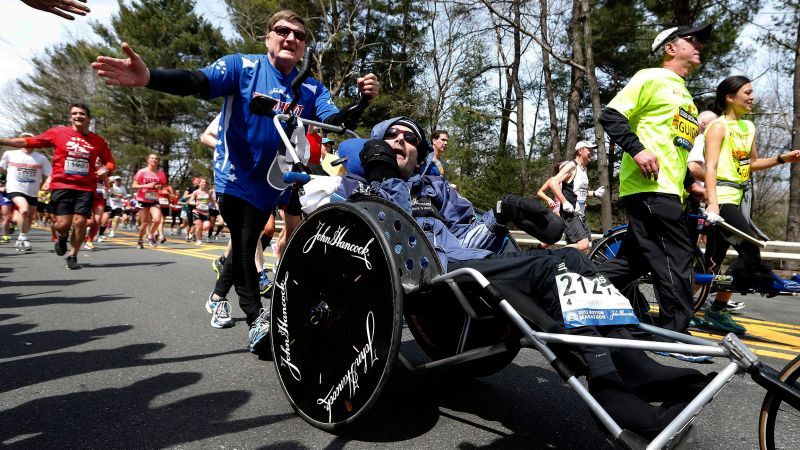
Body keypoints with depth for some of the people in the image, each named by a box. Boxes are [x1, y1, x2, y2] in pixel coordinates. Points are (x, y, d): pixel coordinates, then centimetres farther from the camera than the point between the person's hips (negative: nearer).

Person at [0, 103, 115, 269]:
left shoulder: (98, 141, 6)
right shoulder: (58, 133, 3)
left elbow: (110, 162, 13)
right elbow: (29, 142, 7)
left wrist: (105, 169, -8)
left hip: (86, 188, 1)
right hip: (62, 186, -1)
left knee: (80, 222, -5)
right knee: (62, 224, -6)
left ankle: (72, 257, 13)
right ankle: (62, 237, 32)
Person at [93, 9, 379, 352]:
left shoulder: (312, 89, -1)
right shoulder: (242, 66, -9)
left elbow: (336, 123, -14)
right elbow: (197, 83, -24)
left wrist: (362, 100, -33)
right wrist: (148, 78, -42)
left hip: (270, 182, 3)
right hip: (236, 176, -3)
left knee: (245, 246, 15)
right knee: (243, 248, -3)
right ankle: (256, 318, 10)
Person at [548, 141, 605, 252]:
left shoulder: (584, 169, 18)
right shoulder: (572, 166, -10)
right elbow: (553, 183, -22)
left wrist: (594, 193, 15)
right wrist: (565, 202, -25)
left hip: (580, 215, 10)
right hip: (570, 214, -9)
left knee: (588, 247, 7)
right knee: (583, 245, -22)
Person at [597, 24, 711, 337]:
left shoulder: (684, 95, 28)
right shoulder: (652, 77, 0)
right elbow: (611, 116, -11)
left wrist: (691, 184, 22)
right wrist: (637, 150, -22)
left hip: (666, 190, 9)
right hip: (649, 187, -9)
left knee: (634, 261, 9)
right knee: (676, 259, -8)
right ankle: (677, 332, 1)